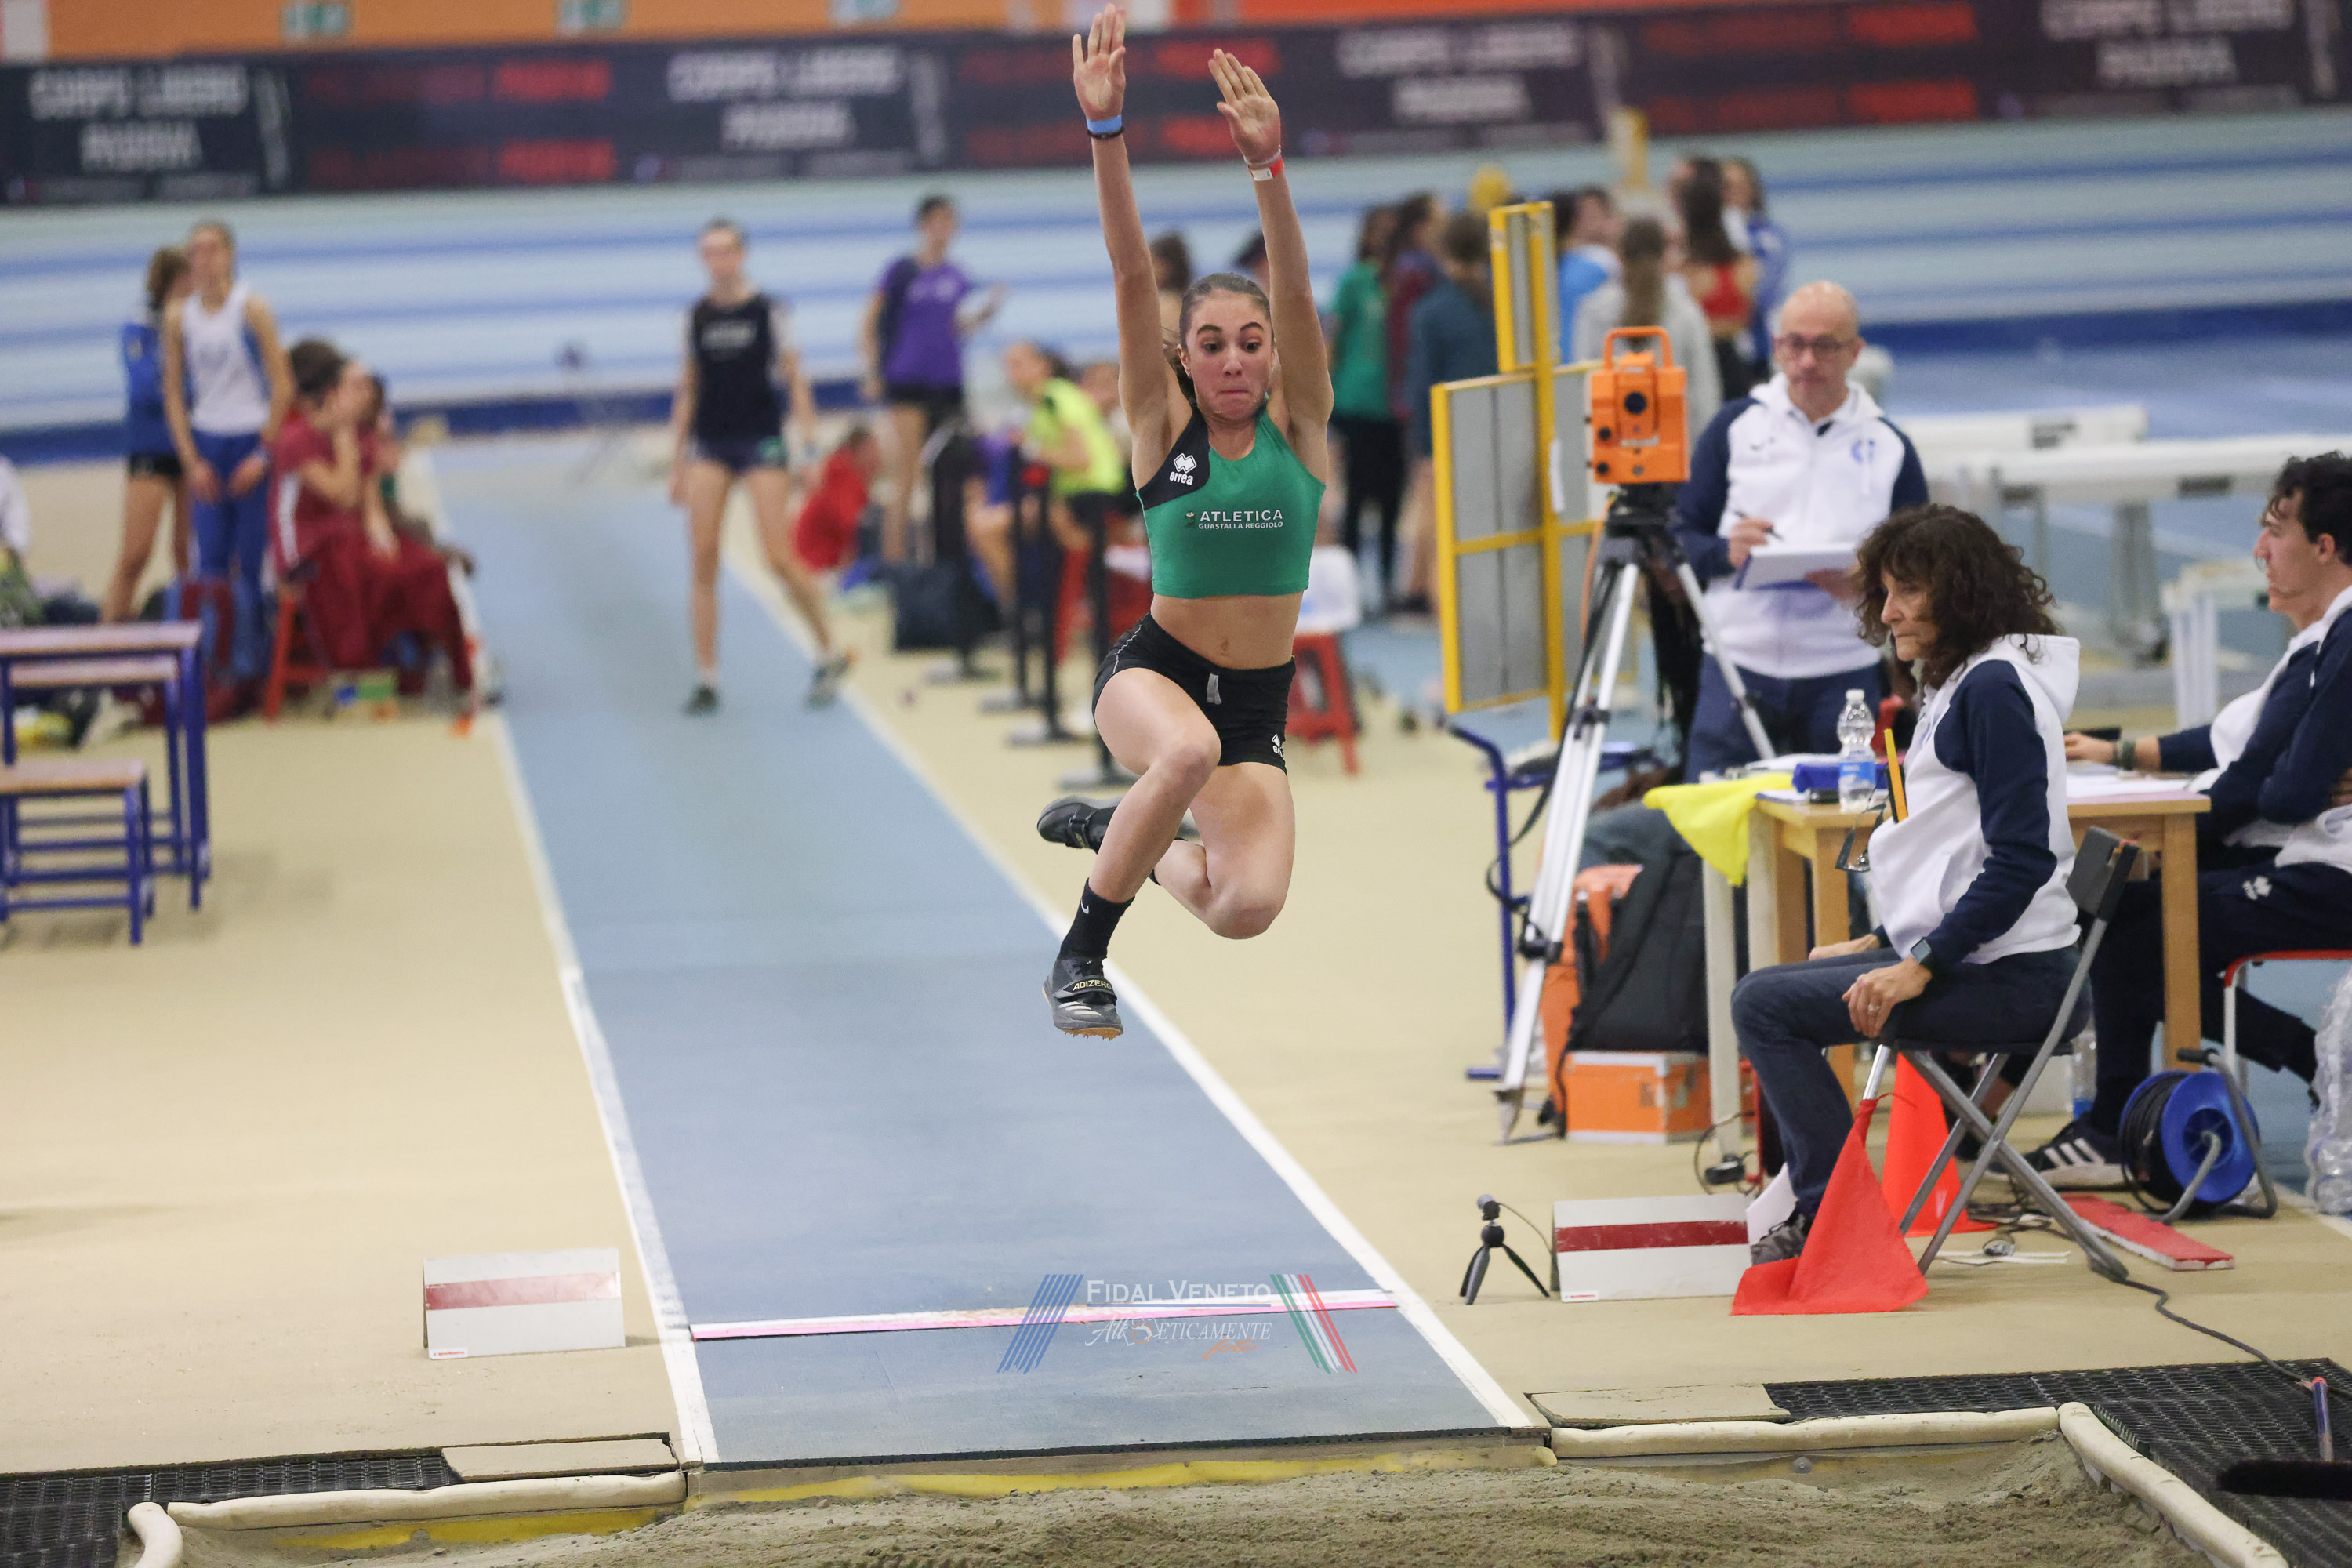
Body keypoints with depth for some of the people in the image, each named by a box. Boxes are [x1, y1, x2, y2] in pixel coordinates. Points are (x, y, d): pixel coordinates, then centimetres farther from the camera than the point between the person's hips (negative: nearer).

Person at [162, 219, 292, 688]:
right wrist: (192, 461, -1)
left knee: (253, 557, -4)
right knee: (211, 559, -2)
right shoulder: (178, 315, 3)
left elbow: (283, 386, -6)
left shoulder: (251, 309, -7)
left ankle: (253, 655, 5)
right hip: (205, 444, 3)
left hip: (253, 439, -3)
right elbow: (174, 394, 7)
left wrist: (264, 454, -11)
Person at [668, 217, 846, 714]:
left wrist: (810, 446, -8)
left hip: (762, 443, -3)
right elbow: (688, 389, 13)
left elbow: (795, 380, -1)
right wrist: (677, 462, 11)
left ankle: (829, 654, 13)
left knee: (781, 559, -7)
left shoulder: (769, 312, -3)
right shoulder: (696, 317, 7)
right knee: (703, 559, -4)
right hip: (709, 446, 3)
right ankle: (706, 678, 0)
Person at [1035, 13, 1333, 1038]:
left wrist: (1266, 165, -33)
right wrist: (1106, 133, -28)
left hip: (1258, 698, 2)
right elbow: (1131, 273, -16)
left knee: (1248, 909, -17)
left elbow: (1294, 292, -17)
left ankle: (1118, 833, 19)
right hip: (1154, 671, -2)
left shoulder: (1298, 427, -1)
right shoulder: (1162, 426, -3)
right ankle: (1079, 957, -17)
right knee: (1188, 751, -38)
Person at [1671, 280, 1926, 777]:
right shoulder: (1736, 427, 10)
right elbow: (1680, 537, 9)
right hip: (1739, 665, 0)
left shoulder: (1888, 447, 9)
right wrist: (1726, 553, -12)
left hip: (1844, 674, 0)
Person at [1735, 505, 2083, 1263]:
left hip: (2004, 974, -11)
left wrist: (1921, 966, -21)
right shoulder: (1959, 683, 17)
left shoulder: (1995, 688, -15)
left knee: (1765, 1005, -13)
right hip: (1963, 954, 11)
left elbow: (2021, 859, -22)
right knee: (1764, 993, 16)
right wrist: (1883, 943, 17)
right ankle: (1818, 1216, 17)